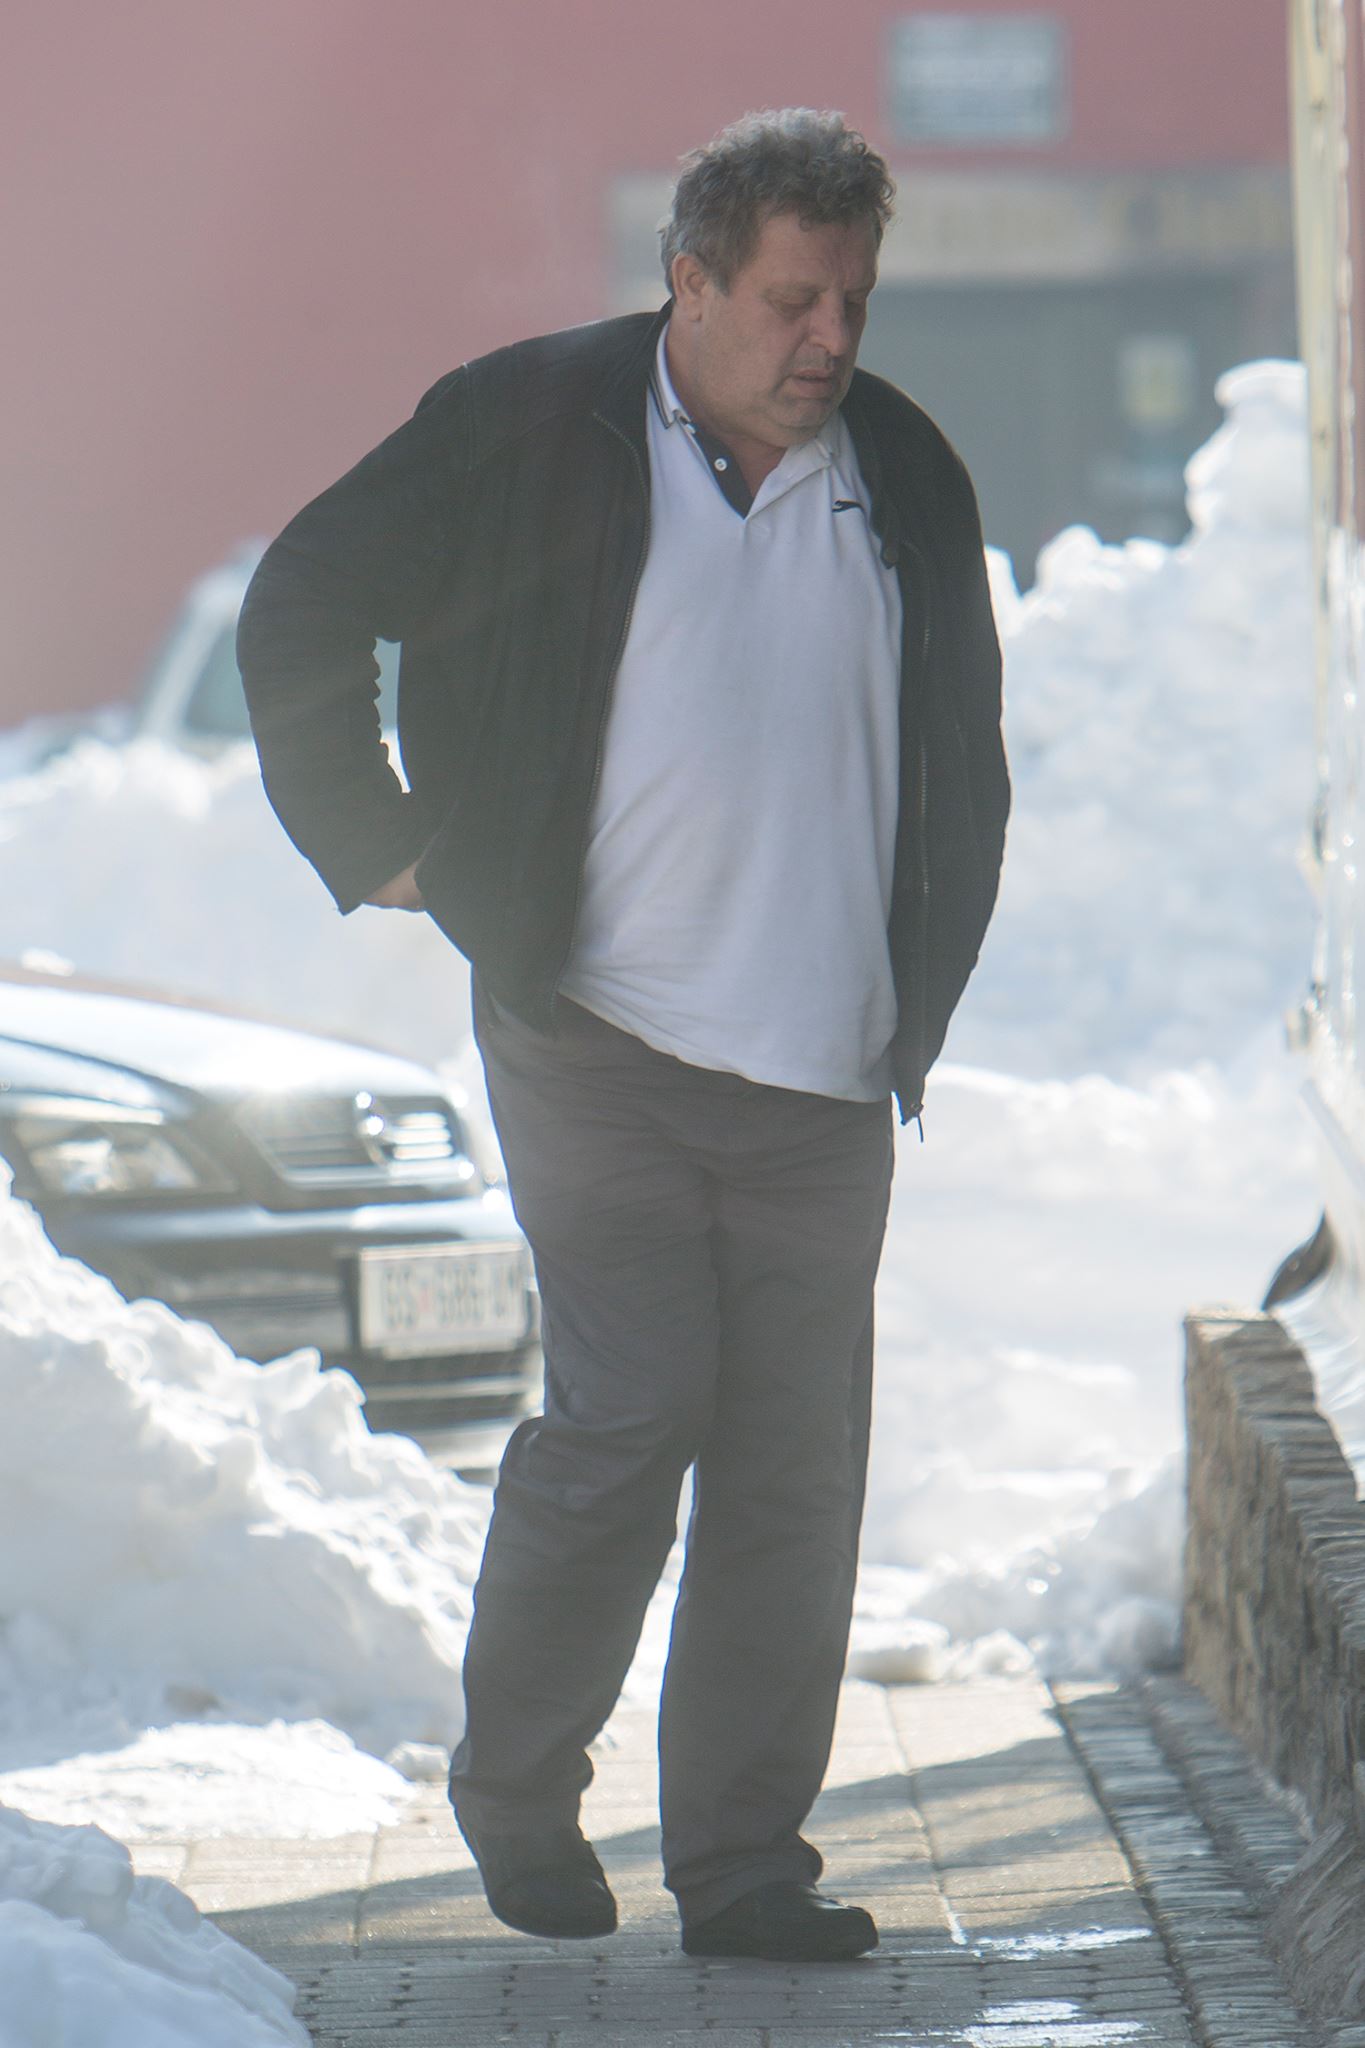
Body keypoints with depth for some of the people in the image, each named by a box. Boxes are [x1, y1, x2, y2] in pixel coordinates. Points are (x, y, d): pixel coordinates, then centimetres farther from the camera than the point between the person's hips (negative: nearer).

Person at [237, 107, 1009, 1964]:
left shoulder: (906, 474, 10)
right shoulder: (530, 433, -4)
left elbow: (961, 759, 23)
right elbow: (302, 612, 4)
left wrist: (923, 1001, 16)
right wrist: (377, 847, 2)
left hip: (825, 1078, 4)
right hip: (599, 1042, -4)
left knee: (798, 1462, 2)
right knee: (633, 1412, -11)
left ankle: (744, 1866, 10)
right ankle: (515, 1795, 10)